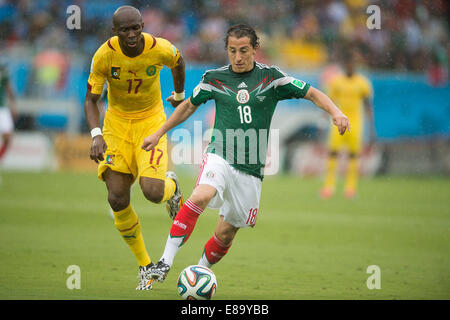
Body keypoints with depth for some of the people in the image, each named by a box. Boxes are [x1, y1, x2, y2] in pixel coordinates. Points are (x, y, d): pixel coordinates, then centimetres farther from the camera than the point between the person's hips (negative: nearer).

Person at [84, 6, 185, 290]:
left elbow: (178, 61, 6)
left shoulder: (160, 49, -19)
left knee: (152, 191, -23)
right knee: (117, 199, -9)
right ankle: (145, 266, 11)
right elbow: (91, 99, -10)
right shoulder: (104, 55, -18)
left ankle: (171, 186, 19)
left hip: (151, 122, -1)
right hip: (117, 123, 1)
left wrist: (179, 94, 23)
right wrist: (96, 135, -26)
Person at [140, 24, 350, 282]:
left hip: (251, 168, 1)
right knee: (202, 195, -32)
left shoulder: (270, 77, 1)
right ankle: (165, 263, -33)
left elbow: (312, 94, 3)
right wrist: (159, 133, 24)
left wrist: (335, 111, -16)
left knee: (226, 232, 4)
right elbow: (190, 105, 21)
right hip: (220, 157, -1)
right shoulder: (214, 78, 5)